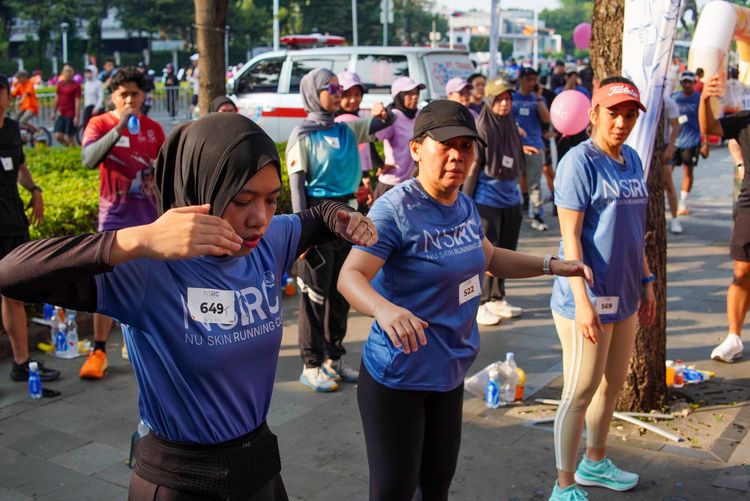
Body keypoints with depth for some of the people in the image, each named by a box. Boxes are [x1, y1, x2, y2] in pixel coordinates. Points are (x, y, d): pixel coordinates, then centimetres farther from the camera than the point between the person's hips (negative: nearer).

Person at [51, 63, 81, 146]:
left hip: (71, 115, -5)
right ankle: (68, 146, 22)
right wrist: (54, 112, 15)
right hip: (61, 114, 5)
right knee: (58, 136, -3)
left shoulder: (76, 85, -6)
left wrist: (76, 117, -15)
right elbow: (56, 99, 18)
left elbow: (77, 102, -10)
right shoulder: (60, 84, 10)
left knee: (70, 137, -1)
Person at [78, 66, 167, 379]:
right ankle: (98, 351, 0)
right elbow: (88, 159, -21)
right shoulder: (100, 124, -2)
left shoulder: (153, 129, 8)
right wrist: (119, 127, -26)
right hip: (115, 217, -3)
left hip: (148, 216, 3)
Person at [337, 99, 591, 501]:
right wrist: (383, 308, -51)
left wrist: (551, 265, 16)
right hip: (397, 377, -8)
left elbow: (489, 258, 21)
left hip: (449, 371, 8)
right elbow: (350, 276, -31)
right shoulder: (394, 209, -22)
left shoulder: (465, 206, 3)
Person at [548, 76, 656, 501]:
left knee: (612, 387, 20)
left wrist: (646, 282, 16)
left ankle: (595, 463, 39)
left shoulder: (632, 160, 10)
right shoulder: (580, 161, -14)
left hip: (624, 297, 8)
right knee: (580, 394, 1)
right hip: (588, 298, -8)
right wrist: (583, 300, -22)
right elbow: (570, 235, -18)